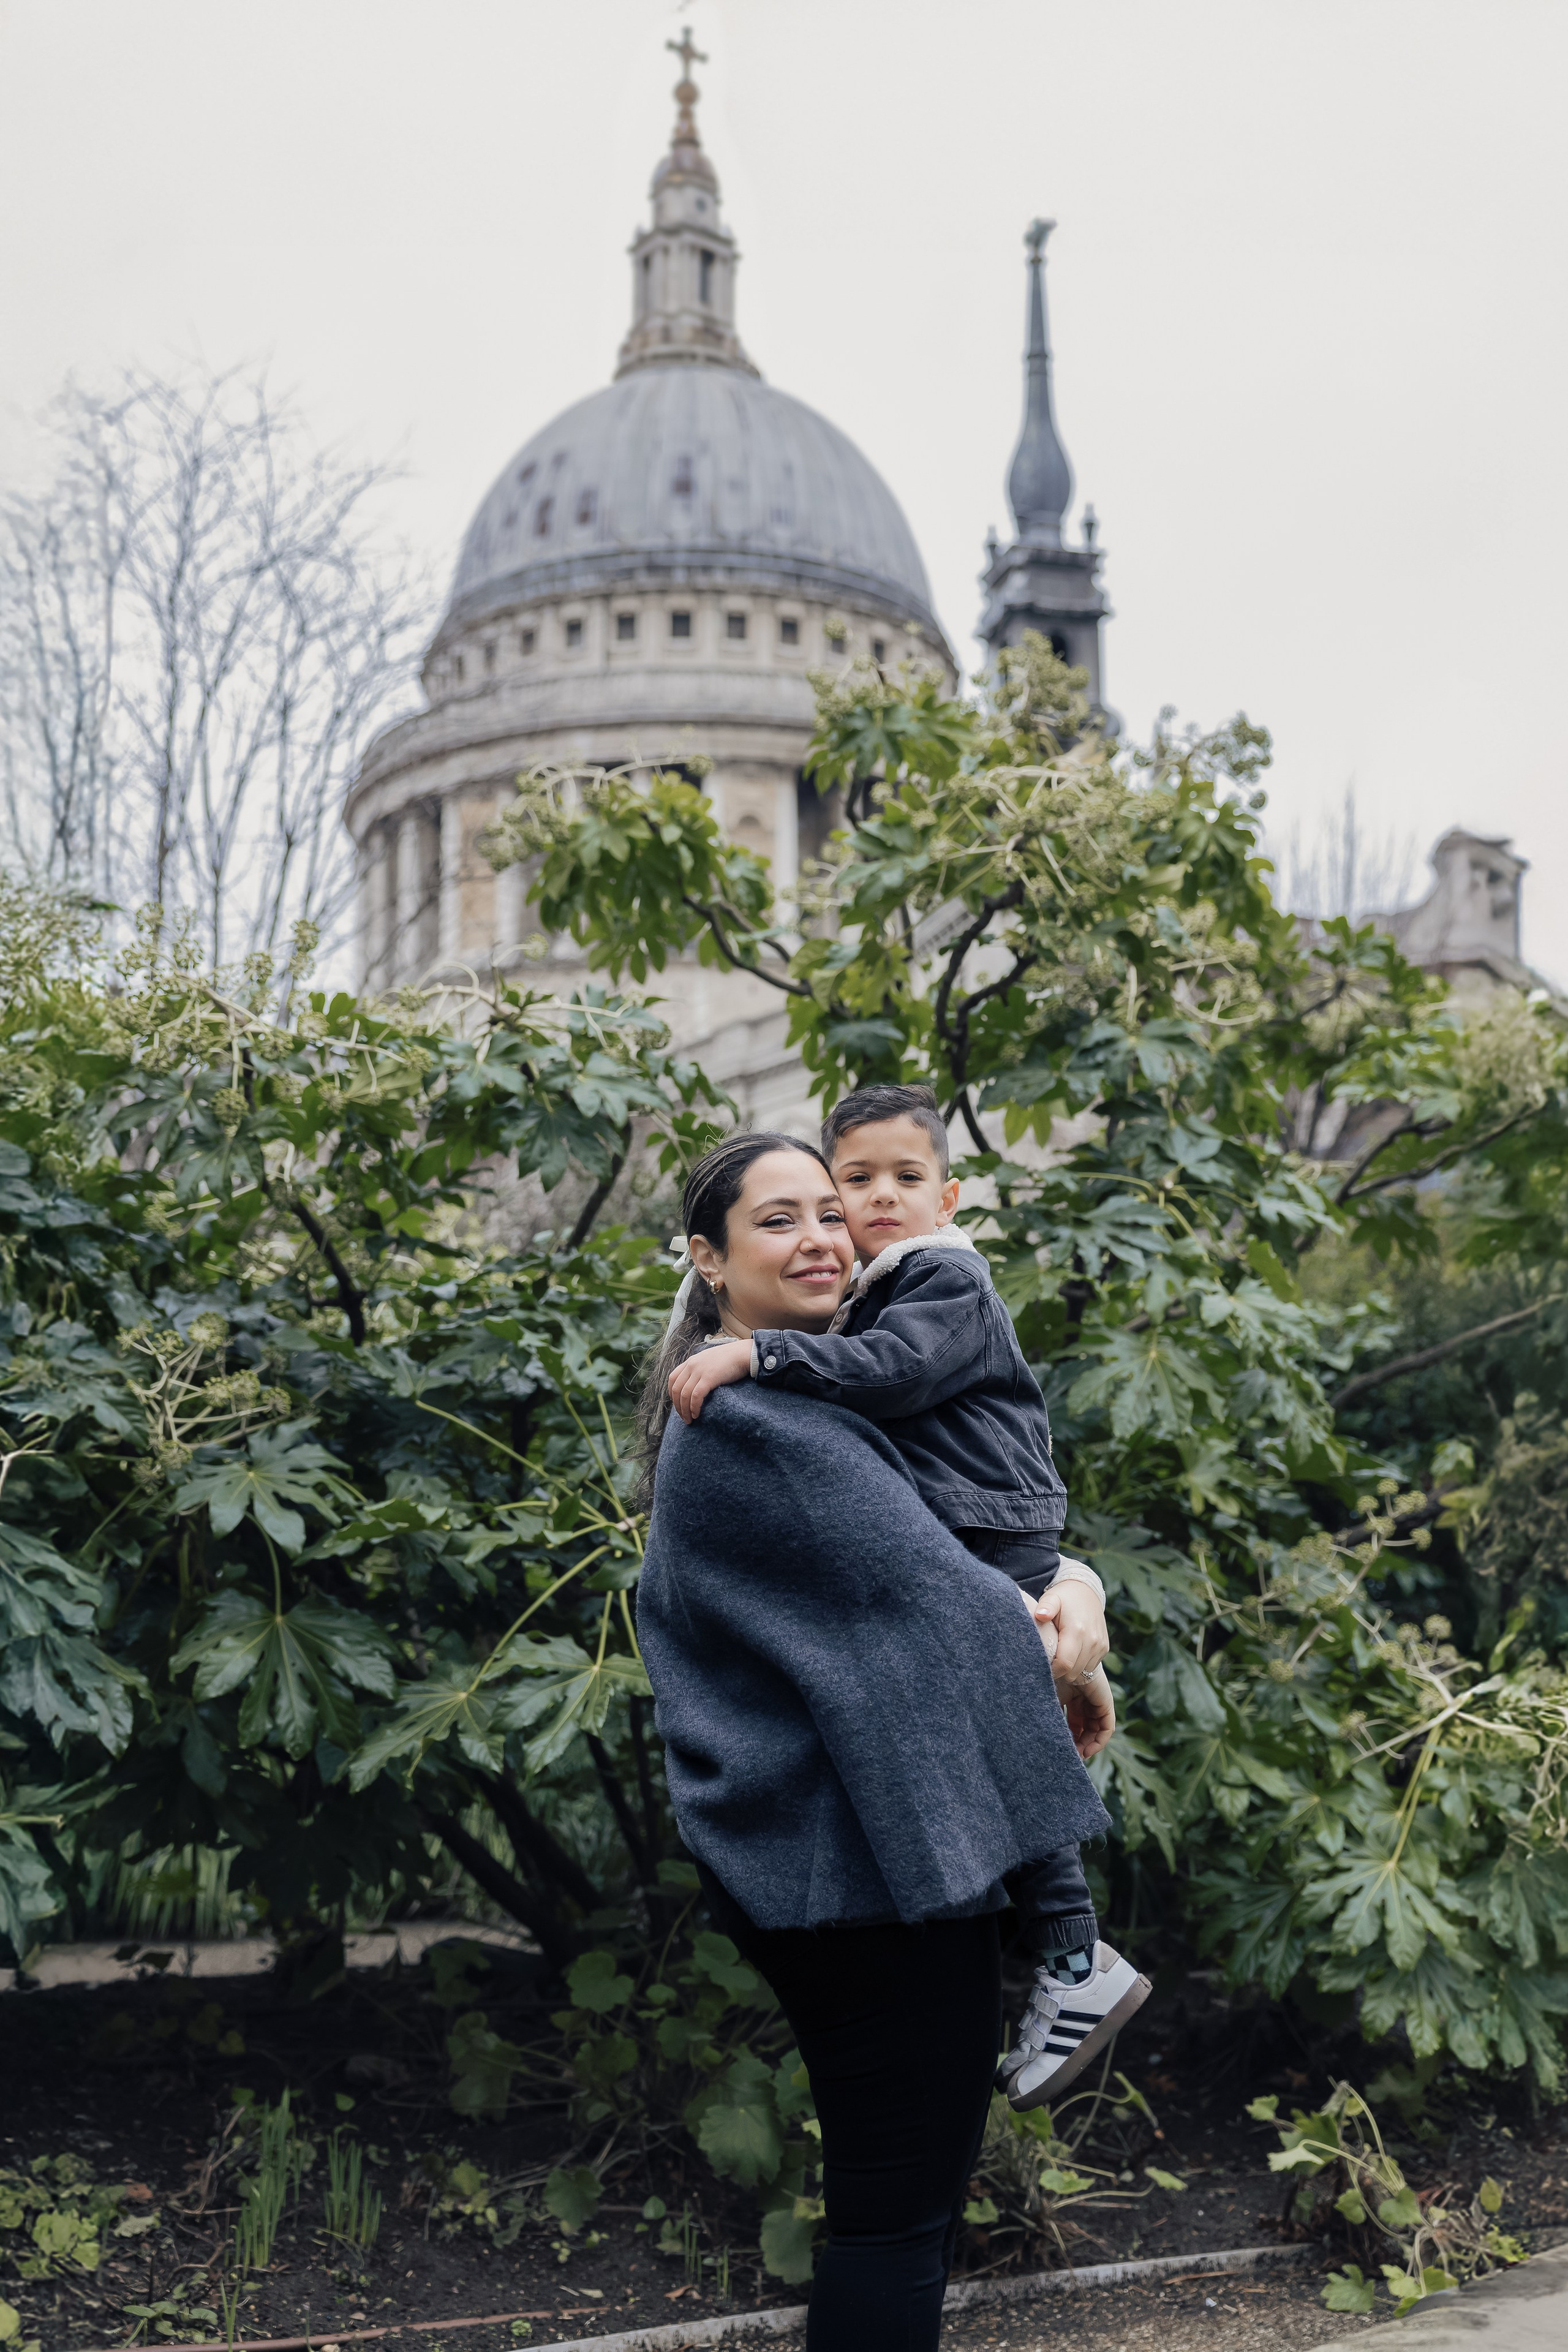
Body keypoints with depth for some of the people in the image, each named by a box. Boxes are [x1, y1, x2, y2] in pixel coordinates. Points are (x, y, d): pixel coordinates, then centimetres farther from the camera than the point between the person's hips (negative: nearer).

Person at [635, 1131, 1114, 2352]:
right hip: (870, 1852, -11)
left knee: (904, 2190, 18)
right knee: (902, 2205, -4)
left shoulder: (794, 1401, 17)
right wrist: (1060, 1657, 0)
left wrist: (1051, 1591, 5)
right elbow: (917, 1593, -18)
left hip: (819, 1854, 11)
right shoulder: (759, 1419, -16)